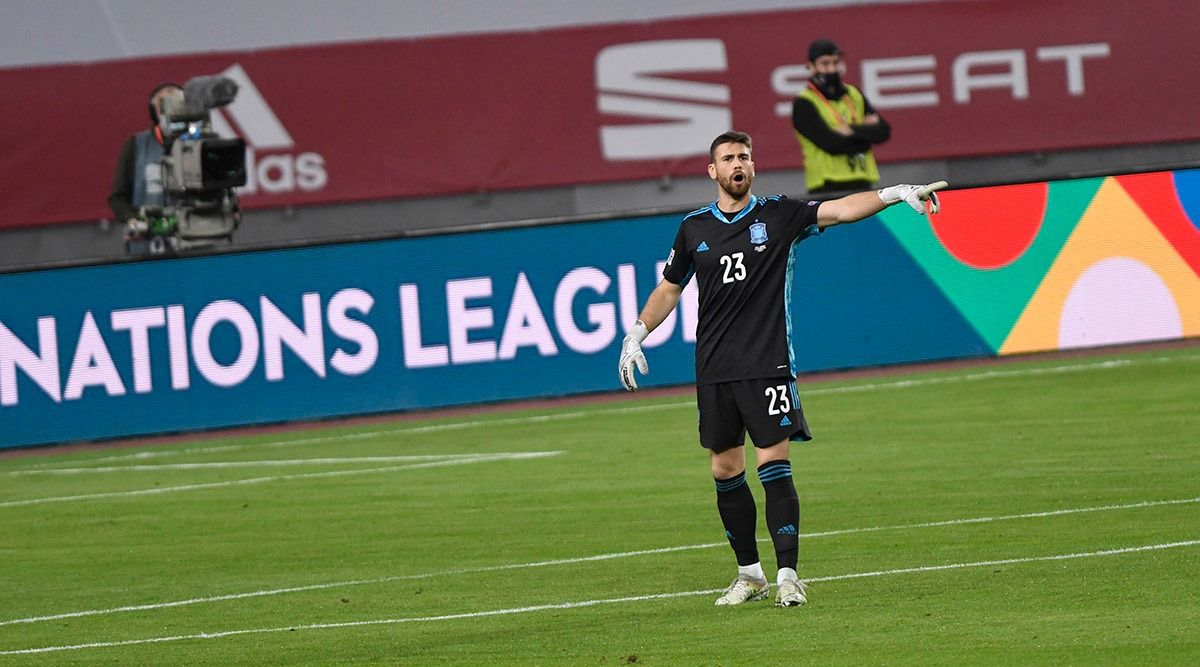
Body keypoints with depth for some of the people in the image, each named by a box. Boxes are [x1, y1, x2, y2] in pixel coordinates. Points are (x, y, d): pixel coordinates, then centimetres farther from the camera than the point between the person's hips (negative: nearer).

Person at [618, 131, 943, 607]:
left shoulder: (778, 215, 0)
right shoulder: (694, 228, 9)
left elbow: (840, 210, -13)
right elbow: (669, 289, 21)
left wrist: (894, 193, -27)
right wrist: (636, 335, 14)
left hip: (768, 366, -4)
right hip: (714, 371, 4)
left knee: (774, 468, -10)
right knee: (725, 470, 7)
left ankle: (787, 576, -10)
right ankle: (749, 574, 18)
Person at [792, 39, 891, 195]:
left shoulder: (854, 95, 16)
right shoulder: (804, 104, -3)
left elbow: (883, 131, 4)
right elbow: (831, 143, -15)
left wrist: (852, 130, -11)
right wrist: (864, 130, -3)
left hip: (861, 184, 6)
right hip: (827, 188, -6)